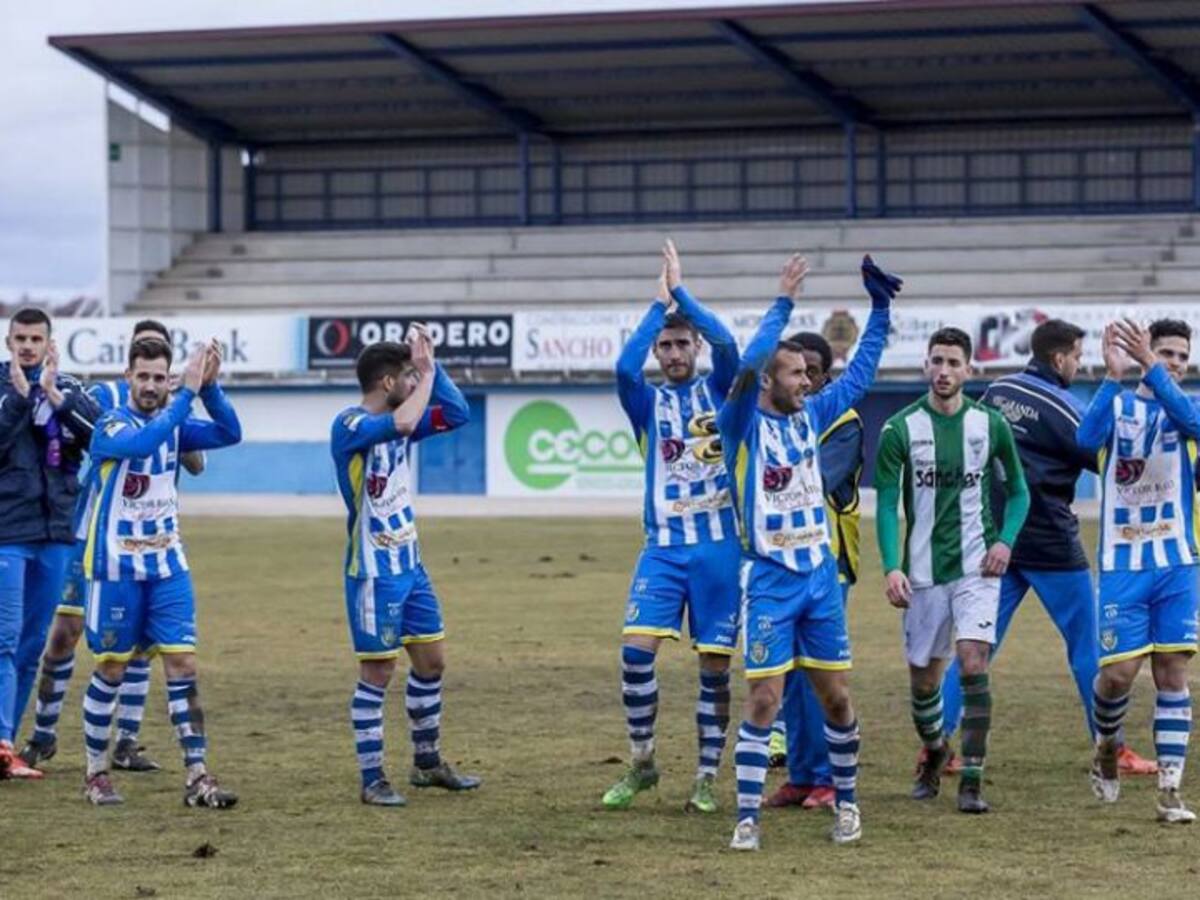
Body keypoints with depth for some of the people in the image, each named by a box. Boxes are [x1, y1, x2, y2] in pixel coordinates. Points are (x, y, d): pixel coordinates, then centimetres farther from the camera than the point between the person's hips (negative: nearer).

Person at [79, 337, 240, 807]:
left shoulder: (174, 422, 4)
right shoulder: (111, 425, -11)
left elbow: (229, 433, -10)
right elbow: (143, 442, -33)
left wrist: (210, 386, -25)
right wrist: (189, 391, -35)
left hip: (168, 565, 4)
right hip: (117, 567, -4)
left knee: (182, 663, -5)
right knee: (111, 668, 4)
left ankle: (197, 776, -6)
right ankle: (96, 773, 18)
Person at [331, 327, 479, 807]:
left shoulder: (399, 419, 8)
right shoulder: (349, 425, -17)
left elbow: (458, 414, 11)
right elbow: (402, 423, -35)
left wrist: (431, 365, 1)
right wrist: (425, 374, -21)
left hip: (410, 564, 9)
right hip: (374, 571, -8)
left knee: (432, 661, 13)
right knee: (378, 673, -4)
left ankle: (427, 762, 27)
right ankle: (372, 779, 2)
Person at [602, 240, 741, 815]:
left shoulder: (717, 390, 8)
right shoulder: (648, 401, 8)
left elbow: (727, 344, -11)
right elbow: (624, 366, -12)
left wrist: (680, 291, -7)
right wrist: (659, 303, -7)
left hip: (719, 545, 0)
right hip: (664, 545, 0)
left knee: (715, 667, 1)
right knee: (636, 649, -14)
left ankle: (706, 778, 10)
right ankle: (641, 763, 2)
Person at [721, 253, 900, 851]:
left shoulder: (811, 417, 9)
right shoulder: (743, 424, -7)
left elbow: (859, 376, 17)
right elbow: (748, 366, -23)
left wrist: (880, 310, 12)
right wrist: (783, 305, -20)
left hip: (821, 577, 5)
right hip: (770, 581, -5)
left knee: (835, 697, 9)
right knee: (764, 700, -8)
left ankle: (846, 802, 23)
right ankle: (746, 818, -3)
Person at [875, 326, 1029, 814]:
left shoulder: (990, 425, 1)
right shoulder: (900, 429, -4)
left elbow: (1018, 491, 11)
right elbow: (886, 503, -4)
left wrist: (1005, 540, -5)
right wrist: (891, 566, -15)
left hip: (976, 566, -1)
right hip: (923, 569, 1)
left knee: (973, 664, -16)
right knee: (923, 677, 10)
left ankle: (971, 781, -14)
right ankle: (933, 751, 39)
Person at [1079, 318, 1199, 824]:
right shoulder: (1118, 405, 4)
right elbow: (1088, 440, -18)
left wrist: (1149, 365, -29)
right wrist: (1114, 375, -27)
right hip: (1121, 562, -1)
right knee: (1118, 672, -7)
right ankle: (1106, 747, 24)